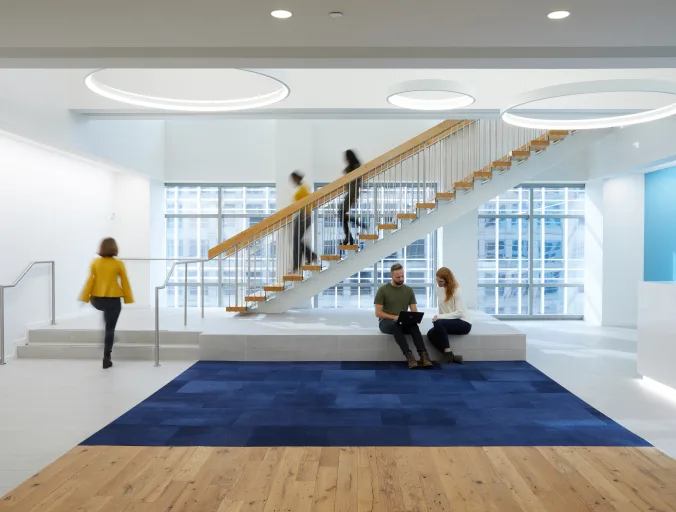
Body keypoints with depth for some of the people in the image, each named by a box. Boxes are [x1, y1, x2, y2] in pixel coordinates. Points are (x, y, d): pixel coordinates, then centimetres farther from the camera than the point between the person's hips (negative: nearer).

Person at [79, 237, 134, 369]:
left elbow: (90, 281, -2)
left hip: (97, 300, 3)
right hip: (113, 300, -2)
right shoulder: (119, 264, -5)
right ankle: (106, 358, 4)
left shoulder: (95, 263, -1)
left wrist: (85, 297, 3)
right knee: (110, 329, 4)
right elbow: (125, 283, -1)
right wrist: (128, 299, 7)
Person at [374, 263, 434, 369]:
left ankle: (423, 356, -45)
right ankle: (409, 357, -48)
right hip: (386, 321, -3)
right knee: (395, 325, -39)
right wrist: (394, 317, -22)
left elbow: (414, 311, 5)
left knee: (414, 326, -33)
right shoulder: (383, 290, -3)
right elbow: (378, 313, -8)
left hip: (403, 322, 3)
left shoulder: (409, 290, 8)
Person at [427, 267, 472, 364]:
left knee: (438, 323, -32)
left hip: (463, 323, -7)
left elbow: (459, 312, -20)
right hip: (449, 322, 7)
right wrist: (439, 317, -8)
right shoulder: (439, 288, 6)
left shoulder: (456, 290, -14)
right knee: (430, 334, -19)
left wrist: (440, 317, -27)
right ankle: (451, 357, -15)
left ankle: (448, 353, -20)